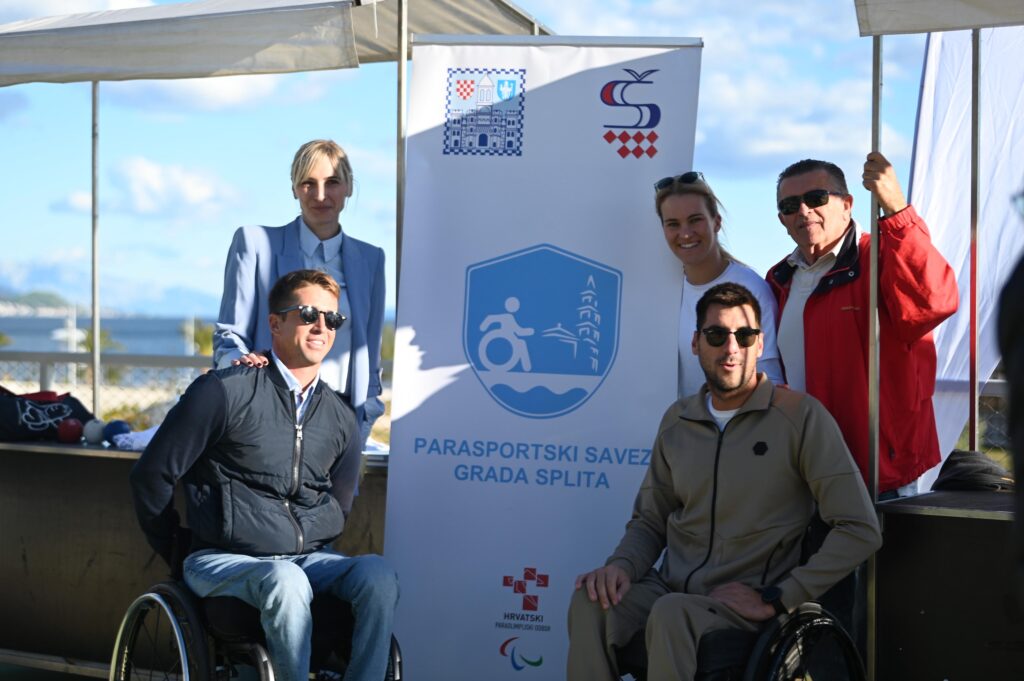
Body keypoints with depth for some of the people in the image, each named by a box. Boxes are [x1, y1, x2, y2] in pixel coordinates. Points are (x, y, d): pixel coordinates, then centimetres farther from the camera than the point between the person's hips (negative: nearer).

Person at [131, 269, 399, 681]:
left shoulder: (341, 419, 12)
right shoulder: (224, 391, -5)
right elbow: (152, 475, 0)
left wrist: (312, 544, 10)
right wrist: (176, 553, 8)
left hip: (306, 558, 5)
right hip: (223, 561, -5)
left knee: (376, 575, -26)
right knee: (286, 581, -38)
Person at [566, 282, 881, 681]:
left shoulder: (801, 417, -7)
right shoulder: (677, 420, 11)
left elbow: (860, 531, -11)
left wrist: (776, 598, -14)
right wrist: (622, 565, -6)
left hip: (742, 603, -4)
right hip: (670, 588, 4)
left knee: (672, 614, -36)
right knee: (592, 603, -27)